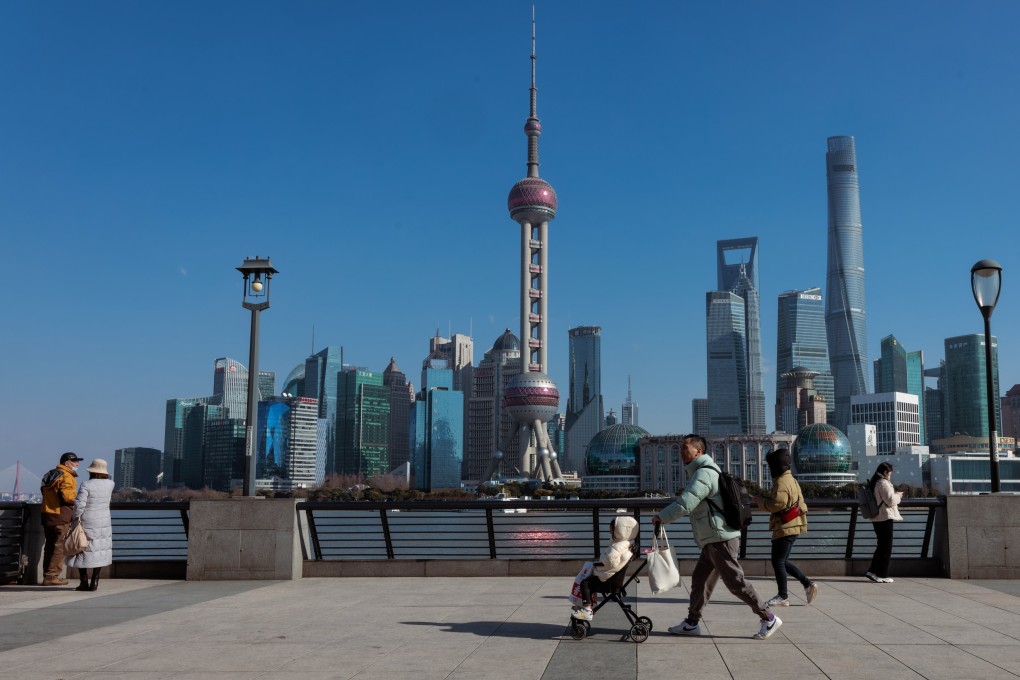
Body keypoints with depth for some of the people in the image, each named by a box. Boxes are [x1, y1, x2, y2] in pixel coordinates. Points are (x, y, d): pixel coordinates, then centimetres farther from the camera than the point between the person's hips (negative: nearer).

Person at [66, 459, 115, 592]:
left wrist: (76, 518, -6)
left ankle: (84, 582, 7)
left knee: (82, 551, 8)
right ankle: (94, 582, 6)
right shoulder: (110, 484, -1)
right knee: (99, 552, 10)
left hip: (86, 523, -3)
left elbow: (79, 504, -17)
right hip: (104, 523, 4)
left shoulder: (86, 484, -13)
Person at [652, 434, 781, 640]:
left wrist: (661, 516, -15)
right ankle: (692, 623, 18)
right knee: (700, 579, 12)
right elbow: (688, 502, 24)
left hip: (721, 538, -10)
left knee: (735, 581, -5)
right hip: (713, 539, 10)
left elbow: (685, 503, -25)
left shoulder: (704, 473, -16)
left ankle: (769, 619, 3)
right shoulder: (700, 472, 19)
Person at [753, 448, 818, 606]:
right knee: (783, 561, 16)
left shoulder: (781, 482, -15)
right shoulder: (791, 479, 17)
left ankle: (783, 597, 1)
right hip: (793, 526, 10)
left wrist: (761, 502, -12)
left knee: (778, 562, -4)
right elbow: (798, 501, 21)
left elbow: (779, 503, -27)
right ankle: (808, 584, 11)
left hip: (785, 528, -10)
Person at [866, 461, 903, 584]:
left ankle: (872, 571, 13)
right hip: (885, 517, -9)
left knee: (881, 546, 16)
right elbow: (890, 500, -18)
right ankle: (882, 575, 1)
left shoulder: (873, 483, 14)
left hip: (876, 518, 9)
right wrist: (898, 495, 1)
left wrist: (895, 495, 19)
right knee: (886, 547, -1)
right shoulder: (883, 483, -15)